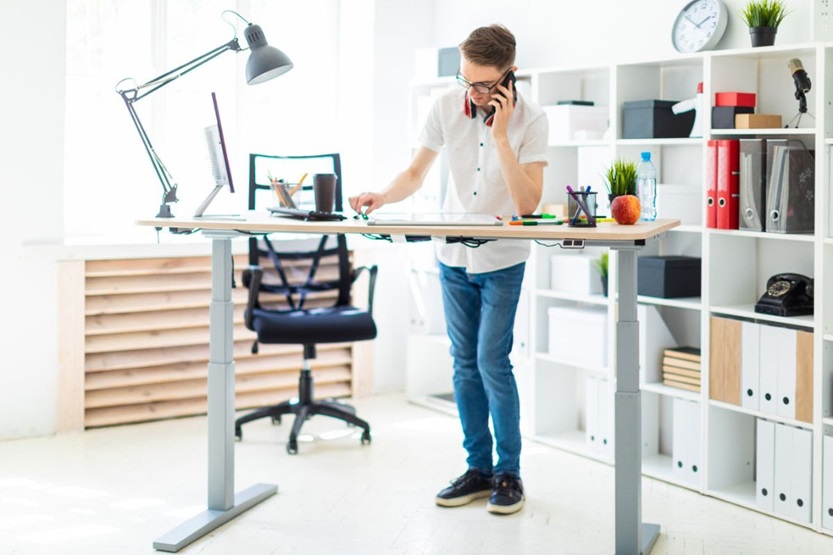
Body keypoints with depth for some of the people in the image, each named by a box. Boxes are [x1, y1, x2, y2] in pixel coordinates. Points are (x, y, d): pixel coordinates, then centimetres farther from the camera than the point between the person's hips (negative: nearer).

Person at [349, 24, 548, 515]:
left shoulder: (531, 120, -17)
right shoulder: (447, 108, -8)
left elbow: (527, 204, -25)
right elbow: (417, 174, 2)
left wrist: (501, 133, -29)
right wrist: (381, 198, -18)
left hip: (502, 259, -4)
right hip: (454, 257, 4)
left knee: (492, 361, -8)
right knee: (465, 363, 8)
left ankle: (509, 472, 7)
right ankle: (478, 468, 19)